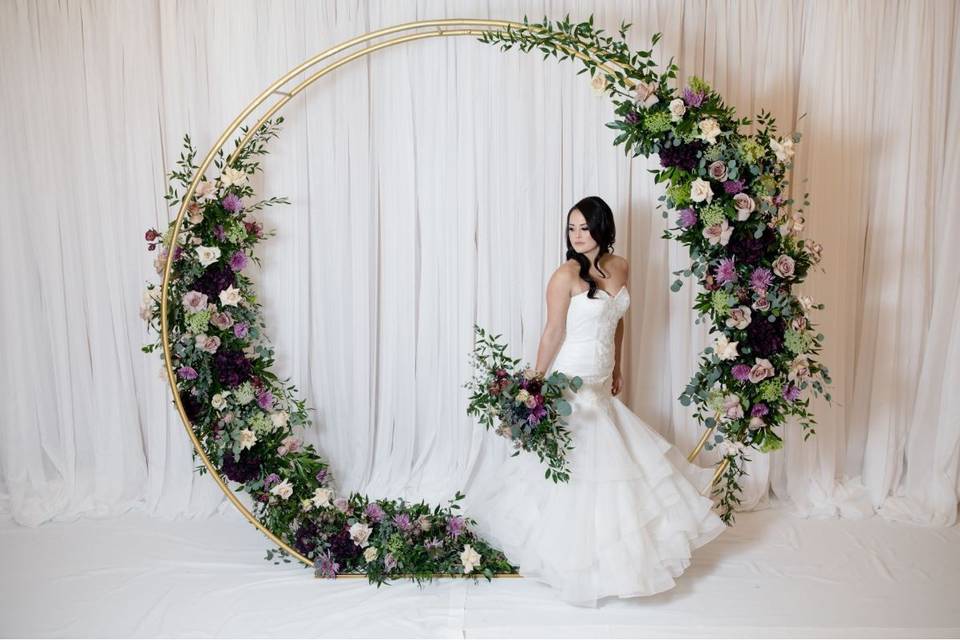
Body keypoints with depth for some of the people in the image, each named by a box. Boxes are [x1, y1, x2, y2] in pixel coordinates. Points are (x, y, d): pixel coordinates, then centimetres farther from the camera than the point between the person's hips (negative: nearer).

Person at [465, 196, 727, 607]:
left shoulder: (620, 267, 4)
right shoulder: (566, 275, -15)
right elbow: (553, 334, -14)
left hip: (601, 387, 7)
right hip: (568, 387, -7)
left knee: (607, 462, 15)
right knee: (568, 469, 2)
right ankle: (571, 556, 20)